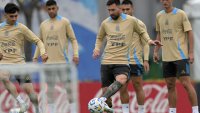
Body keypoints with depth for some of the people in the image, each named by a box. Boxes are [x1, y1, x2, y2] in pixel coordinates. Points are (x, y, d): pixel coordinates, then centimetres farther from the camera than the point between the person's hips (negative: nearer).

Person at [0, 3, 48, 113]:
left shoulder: (21, 28, 2)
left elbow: (38, 41, 3)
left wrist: (43, 53, -15)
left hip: (19, 62, -1)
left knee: (28, 89, -7)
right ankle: (21, 103, -30)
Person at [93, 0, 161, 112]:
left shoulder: (131, 21, 1)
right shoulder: (105, 23, 7)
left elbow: (142, 32, 18)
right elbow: (100, 38, 25)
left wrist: (149, 40, 1)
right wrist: (97, 48, 7)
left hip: (122, 61, -3)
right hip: (106, 61, 3)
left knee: (121, 80, -34)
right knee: (105, 90, 0)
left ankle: (102, 100, -45)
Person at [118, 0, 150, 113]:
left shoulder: (139, 24, 0)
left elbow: (145, 43, 0)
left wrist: (146, 60, -9)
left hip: (135, 61, -3)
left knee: (138, 87, 0)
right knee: (122, 88, 0)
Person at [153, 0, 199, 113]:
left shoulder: (181, 14, -5)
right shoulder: (159, 16, 11)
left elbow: (189, 33, -6)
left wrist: (191, 52, -11)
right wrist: (156, 51, 16)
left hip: (181, 56, -6)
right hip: (167, 57, 6)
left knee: (186, 82, -11)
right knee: (170, 85, 7)